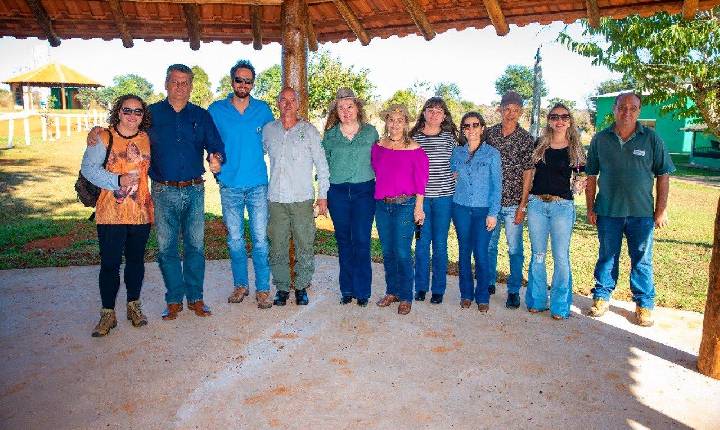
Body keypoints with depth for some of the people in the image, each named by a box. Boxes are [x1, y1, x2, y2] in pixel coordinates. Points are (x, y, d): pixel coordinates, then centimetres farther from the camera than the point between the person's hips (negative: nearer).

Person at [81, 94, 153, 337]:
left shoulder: (147, 139, 8)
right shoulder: (103, 138, -2)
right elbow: (88, 168, -9)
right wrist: (118, 181, -19)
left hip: (141, 211, 3)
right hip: (111, 212, -3)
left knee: (136, 260, 13)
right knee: (110, 263, 0)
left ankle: (134, 306, 28)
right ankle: (108, 314, 13)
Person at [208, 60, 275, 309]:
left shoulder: (263, 110, 6)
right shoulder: (216, 110, 5)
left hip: (258, 185, 0)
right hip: (230, 185, 1)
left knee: (260, 239, -1)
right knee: (235, 239, 8)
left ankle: (263, 289, 10)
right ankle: (240, 284, 23)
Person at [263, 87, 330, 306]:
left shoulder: (309, 130, 2)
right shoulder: (268, 130, 8)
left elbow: (322, 165, 3)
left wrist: (323, 195, 0)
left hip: (303, 198, -2)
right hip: (276, 198, 2)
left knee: (304, 245, 2)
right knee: (277, 246, 6)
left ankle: (302, 287, 17)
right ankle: (282, 287, 19)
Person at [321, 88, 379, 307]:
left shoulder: (370, 131, 6)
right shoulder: (330, 135, 8)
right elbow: (324, 164, 12)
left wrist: (379, 188, 5)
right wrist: (323, 194, 6)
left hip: (364, 191, -1)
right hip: (337, 192, 2)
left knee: (362, 241, -4)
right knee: (343, 241, 7)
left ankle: (362, 290, 7)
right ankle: (347, 289, 18)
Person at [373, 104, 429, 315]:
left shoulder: (414, 149, -6)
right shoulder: (378, 146, 6)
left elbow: (421, 181, -4)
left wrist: (418, 207, -7)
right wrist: (378, 196, 12)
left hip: (405, 205, -5)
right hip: (382, 205, 5)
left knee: (402, 253, -4)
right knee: (387, 252, 12)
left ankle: (405, 297, 10)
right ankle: (391, 292, 27)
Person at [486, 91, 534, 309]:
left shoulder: (526, 139, -2)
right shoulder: (489, 133, 4)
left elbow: (528, 173, -3)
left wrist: (523, 205, -8)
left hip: (513, 203, -2)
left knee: (515, 249, 5)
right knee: (488, 245, 13)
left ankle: (514, 291, 18)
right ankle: (489, 283, 30)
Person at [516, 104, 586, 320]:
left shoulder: (575, 148, 4)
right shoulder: (539, 144, 8)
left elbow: (583, 178, 8)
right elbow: (529, 174, 10)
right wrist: (522, 203, 6)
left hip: (562, 206, -2)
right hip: (536, 204, 2)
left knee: (561, 257, 0)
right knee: (537, 255, 9)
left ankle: (560, 306, 12)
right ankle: (537, 300, 22)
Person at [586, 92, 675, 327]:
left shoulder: (651, 138, -1)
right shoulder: (600, 139, 2)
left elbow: (663, 175, 2)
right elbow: (591, 176, 6)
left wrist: (661, 210, -1)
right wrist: (590, 208, 3)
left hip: (642, 212, 0)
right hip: (608, 211, 1)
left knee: (642, 260, 8)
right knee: (607, 257, 11)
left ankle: (644, 304, 21)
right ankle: (602, 297, 25)